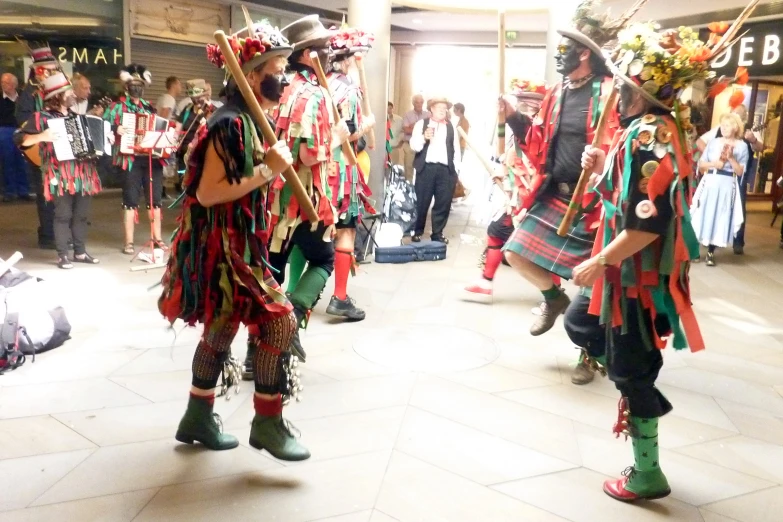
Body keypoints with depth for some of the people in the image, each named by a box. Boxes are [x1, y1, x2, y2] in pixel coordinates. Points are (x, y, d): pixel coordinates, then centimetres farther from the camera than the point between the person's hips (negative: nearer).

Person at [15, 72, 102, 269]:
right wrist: (41, 137, -24)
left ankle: (80, 252, 18)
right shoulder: (42, 117, -3)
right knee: (63, 215, -4)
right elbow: (20, 139, -9)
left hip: (82, 173, 6)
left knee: (81, 214, 9)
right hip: (60, 175, -6)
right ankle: (63, 255, 3)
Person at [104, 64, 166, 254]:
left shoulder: (149, 106, 17)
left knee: (155, 198, 8)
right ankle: (129, 241, 5)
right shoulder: (117, 106, 3)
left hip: (152, 157, 4)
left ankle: (157, 237, 17)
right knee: (131, 199, -1)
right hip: (130, 159, -4)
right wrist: (116, 129, -23)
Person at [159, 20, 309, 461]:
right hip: (224, 249, -10)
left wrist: (274, 166, 6)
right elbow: (207, 193, -23)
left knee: (221, 331, 17)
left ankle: (199, 417, 32)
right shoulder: (230, 124, -18)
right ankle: (267, 422, 5)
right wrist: (268, 170, -23)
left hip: (238, 246, 10)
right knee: (279, 321, -9)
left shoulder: (250, 122, 12)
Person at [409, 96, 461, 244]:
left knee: (444, 203, 2)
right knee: (421, 202, 2)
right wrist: (424, 137, -21)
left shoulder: (451, 127, 14)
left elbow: (456, 150, 14)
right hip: (426, 168, -2)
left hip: (446, 170, 2)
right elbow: (413, 146, -2)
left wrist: (456, 171, 7)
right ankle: (417, 232, 17)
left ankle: (437, 233, 15)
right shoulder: (421, 124, 6)